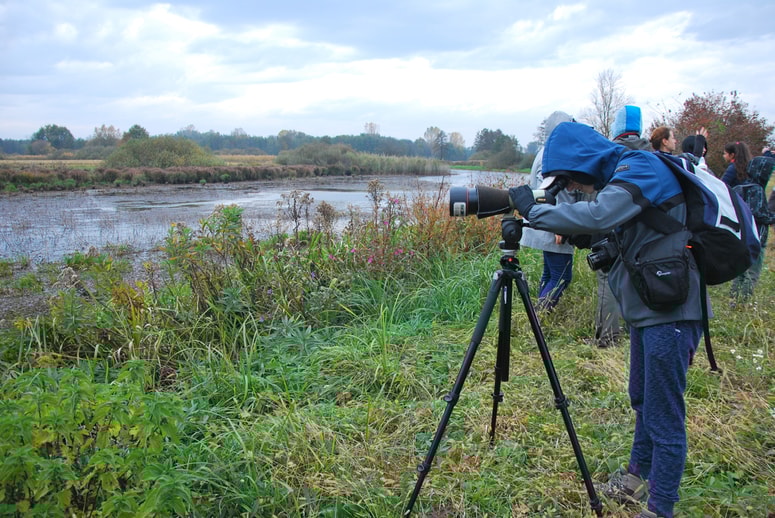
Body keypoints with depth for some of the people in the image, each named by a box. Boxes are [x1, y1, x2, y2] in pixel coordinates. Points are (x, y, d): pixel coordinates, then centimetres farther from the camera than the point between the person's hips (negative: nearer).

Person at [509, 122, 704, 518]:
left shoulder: (642, 169, -17)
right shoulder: (624, 174, 12)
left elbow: (598, 216, -34)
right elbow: (608, 229, 16)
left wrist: (534, 210, -25)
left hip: (670, 312, -10)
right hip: (647, 308, 10)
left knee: (664, 418, 0)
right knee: (642, 401, 23)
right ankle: (637, 478, 40)